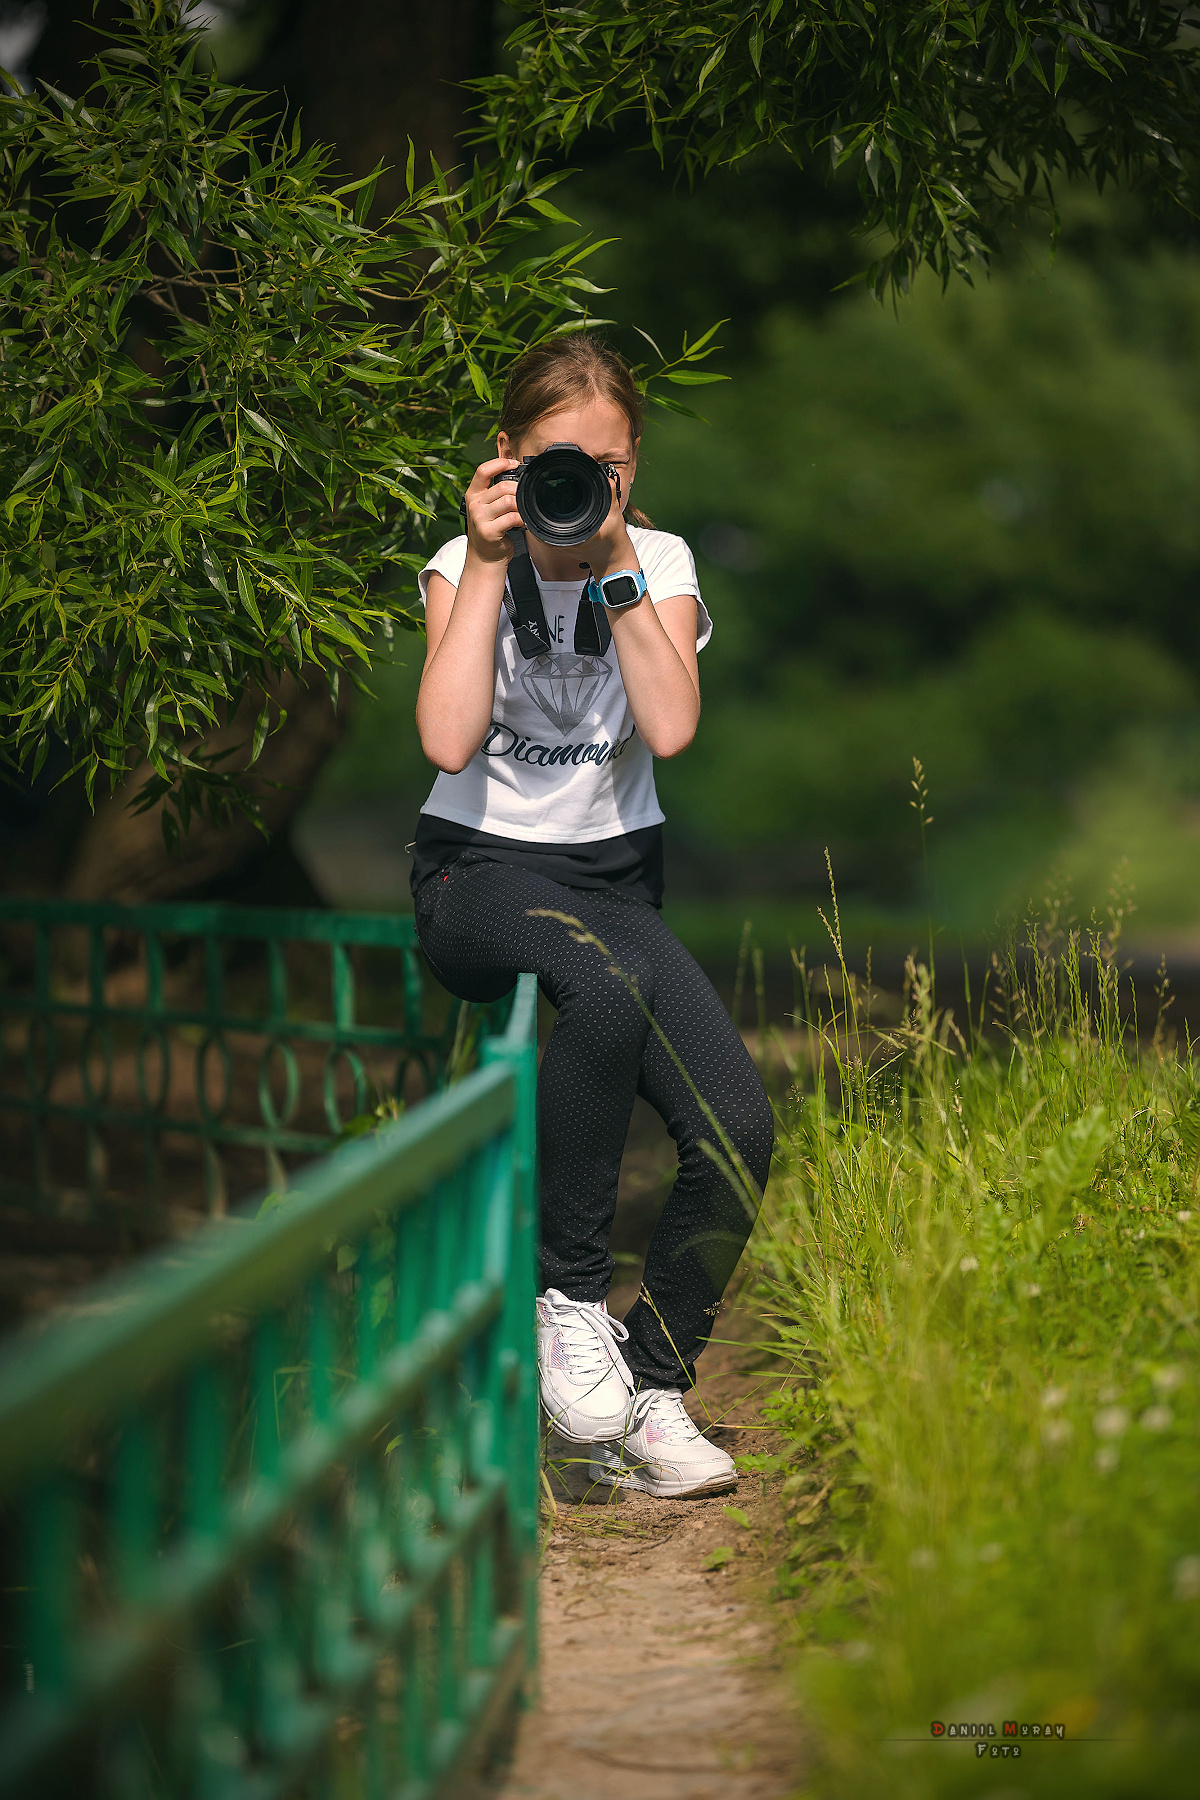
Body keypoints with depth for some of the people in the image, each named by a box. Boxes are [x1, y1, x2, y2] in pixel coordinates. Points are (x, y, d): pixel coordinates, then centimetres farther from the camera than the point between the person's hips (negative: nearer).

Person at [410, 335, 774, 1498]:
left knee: (738, 1132, -19)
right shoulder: (463, 568, -2)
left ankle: (649, 1399, -2)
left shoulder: (661, 563, 2)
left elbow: (671, 727, -16)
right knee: (611, 986, -39)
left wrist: (615, 565, -17)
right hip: (479, 876, -3)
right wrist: (489, 564, -17)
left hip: (612, 873, 3)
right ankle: (572, 1298, -23)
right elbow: (448, 742, -20)